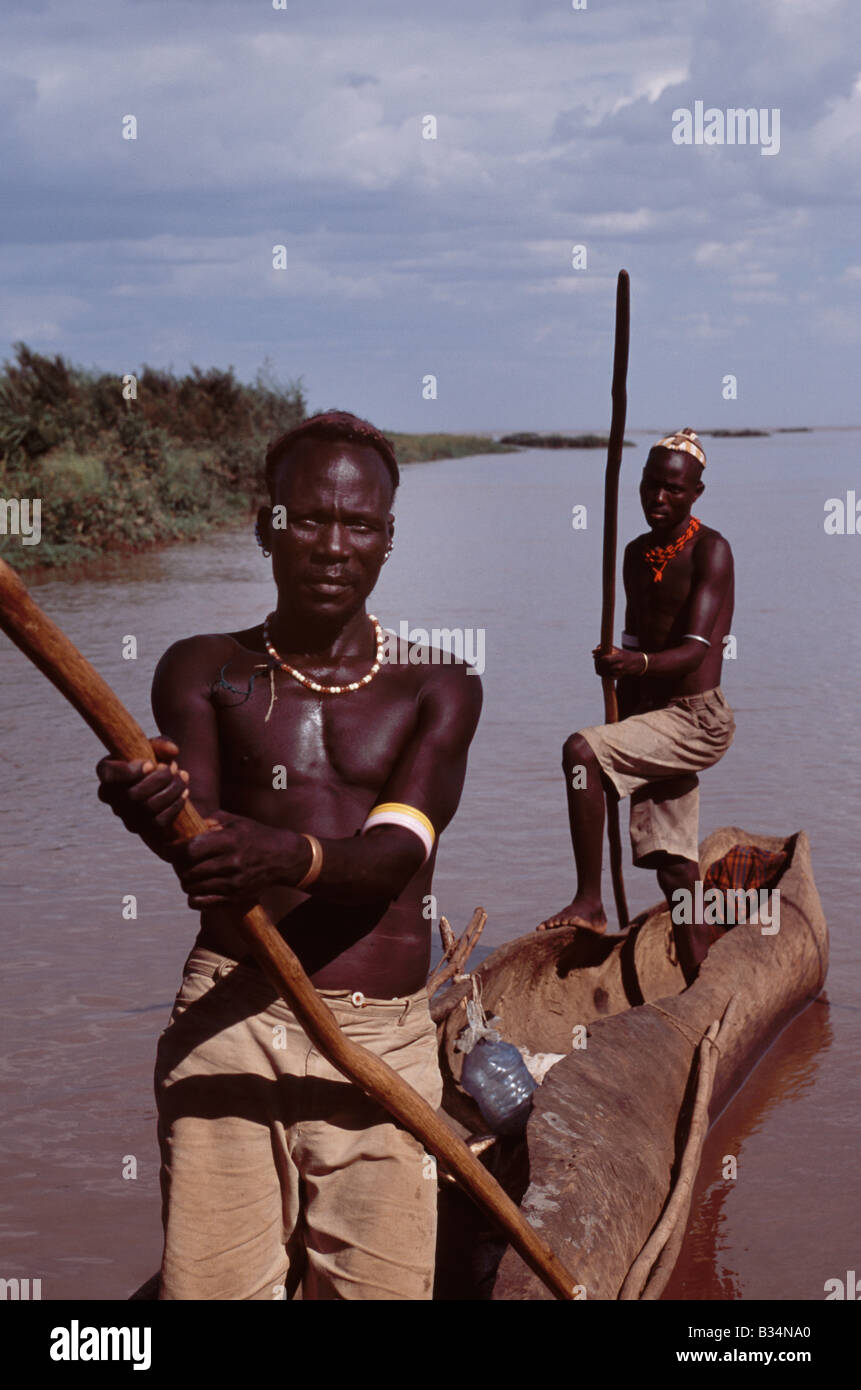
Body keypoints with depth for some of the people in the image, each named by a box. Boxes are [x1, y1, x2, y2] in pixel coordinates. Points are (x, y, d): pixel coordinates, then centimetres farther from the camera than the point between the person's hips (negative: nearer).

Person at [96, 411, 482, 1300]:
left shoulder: (437, 688, 7)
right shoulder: (204, 671, 7)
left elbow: (397, 853, -9)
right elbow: (204, 842, -9)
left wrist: (293, 857, -31)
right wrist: (162, 816, -33)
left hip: (383, 1037, 1)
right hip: (228, 1022, -1)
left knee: (380, 1285, 0)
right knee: (212, 1285, -7)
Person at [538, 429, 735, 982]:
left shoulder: (710, 550, -11)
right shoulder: (638, 554, 13)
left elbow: (696, 648, -21)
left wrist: (636, 665, -39)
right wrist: (624, 730, 21)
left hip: (697, 718, -8)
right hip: (656, 721, 8)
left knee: (580, 750, -26)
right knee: (674, 865, 8)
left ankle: (589, 902, -21)